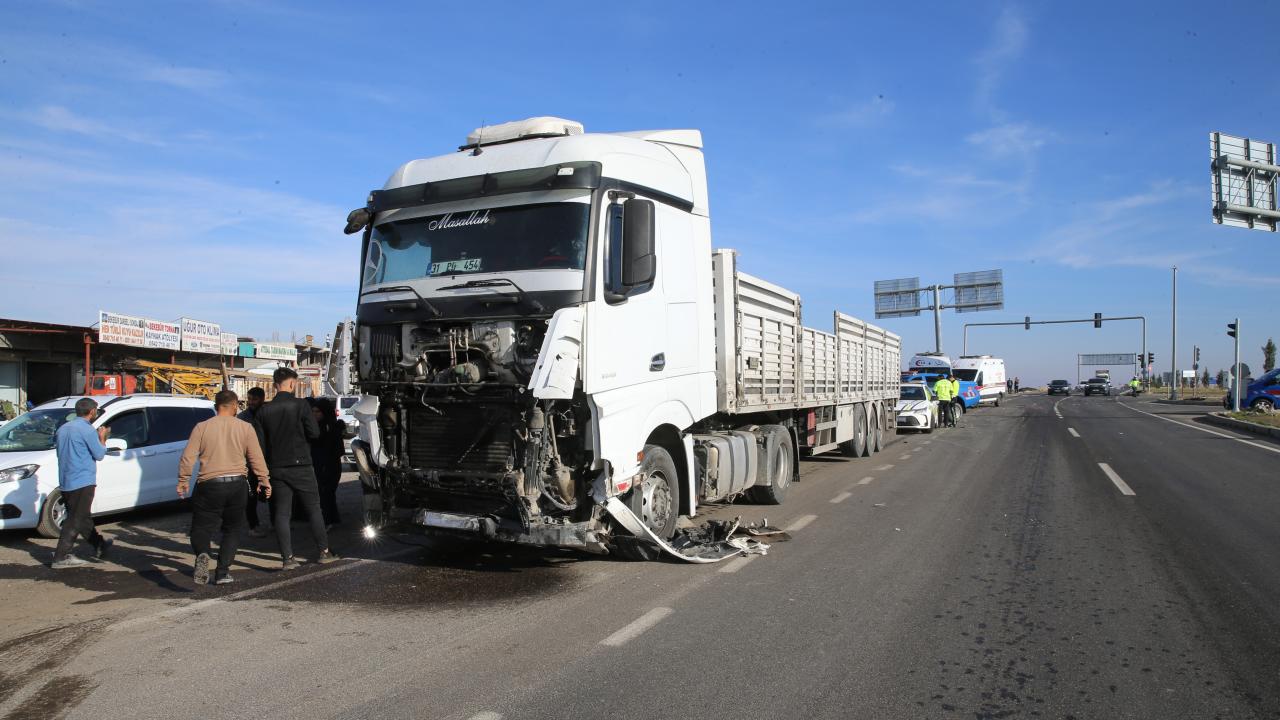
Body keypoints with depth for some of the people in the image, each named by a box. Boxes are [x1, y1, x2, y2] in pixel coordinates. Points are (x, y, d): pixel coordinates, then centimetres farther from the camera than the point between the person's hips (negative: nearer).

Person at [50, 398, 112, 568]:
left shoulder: (63, 429, 12)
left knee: (83, 517, 17)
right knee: (76, 520, -4)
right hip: (82, 482, -9)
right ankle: (61, 557, -5)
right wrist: (102, 437, 8)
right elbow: (99, 454, -9)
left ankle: (100, 545, 32)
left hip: (65, 482, 9)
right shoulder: (87, 429, -13)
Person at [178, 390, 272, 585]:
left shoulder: (201, 427, 1)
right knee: (232, 529, 15)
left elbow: (188, 457, -2)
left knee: (201, 528, 10)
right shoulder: (245, 428, 1)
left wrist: (182, 481, 8)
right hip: (237, 484, 1)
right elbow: (257, 457, 0)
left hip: (209, 485, -1)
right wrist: (264, 480, 9)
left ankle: (203, 554, -21)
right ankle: (223, 571, 8)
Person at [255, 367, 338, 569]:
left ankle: (287, 558, 4)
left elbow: (259, 442, 2)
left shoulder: (264, 410, 2)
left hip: (276, 467, 3)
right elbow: (314, 433, -13)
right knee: (313, 508, 8)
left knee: (282, 512, 6)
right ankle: (324, 551, 12)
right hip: (300, 465, -3)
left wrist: (263, 469, 13)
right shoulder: (300, 404, -11)